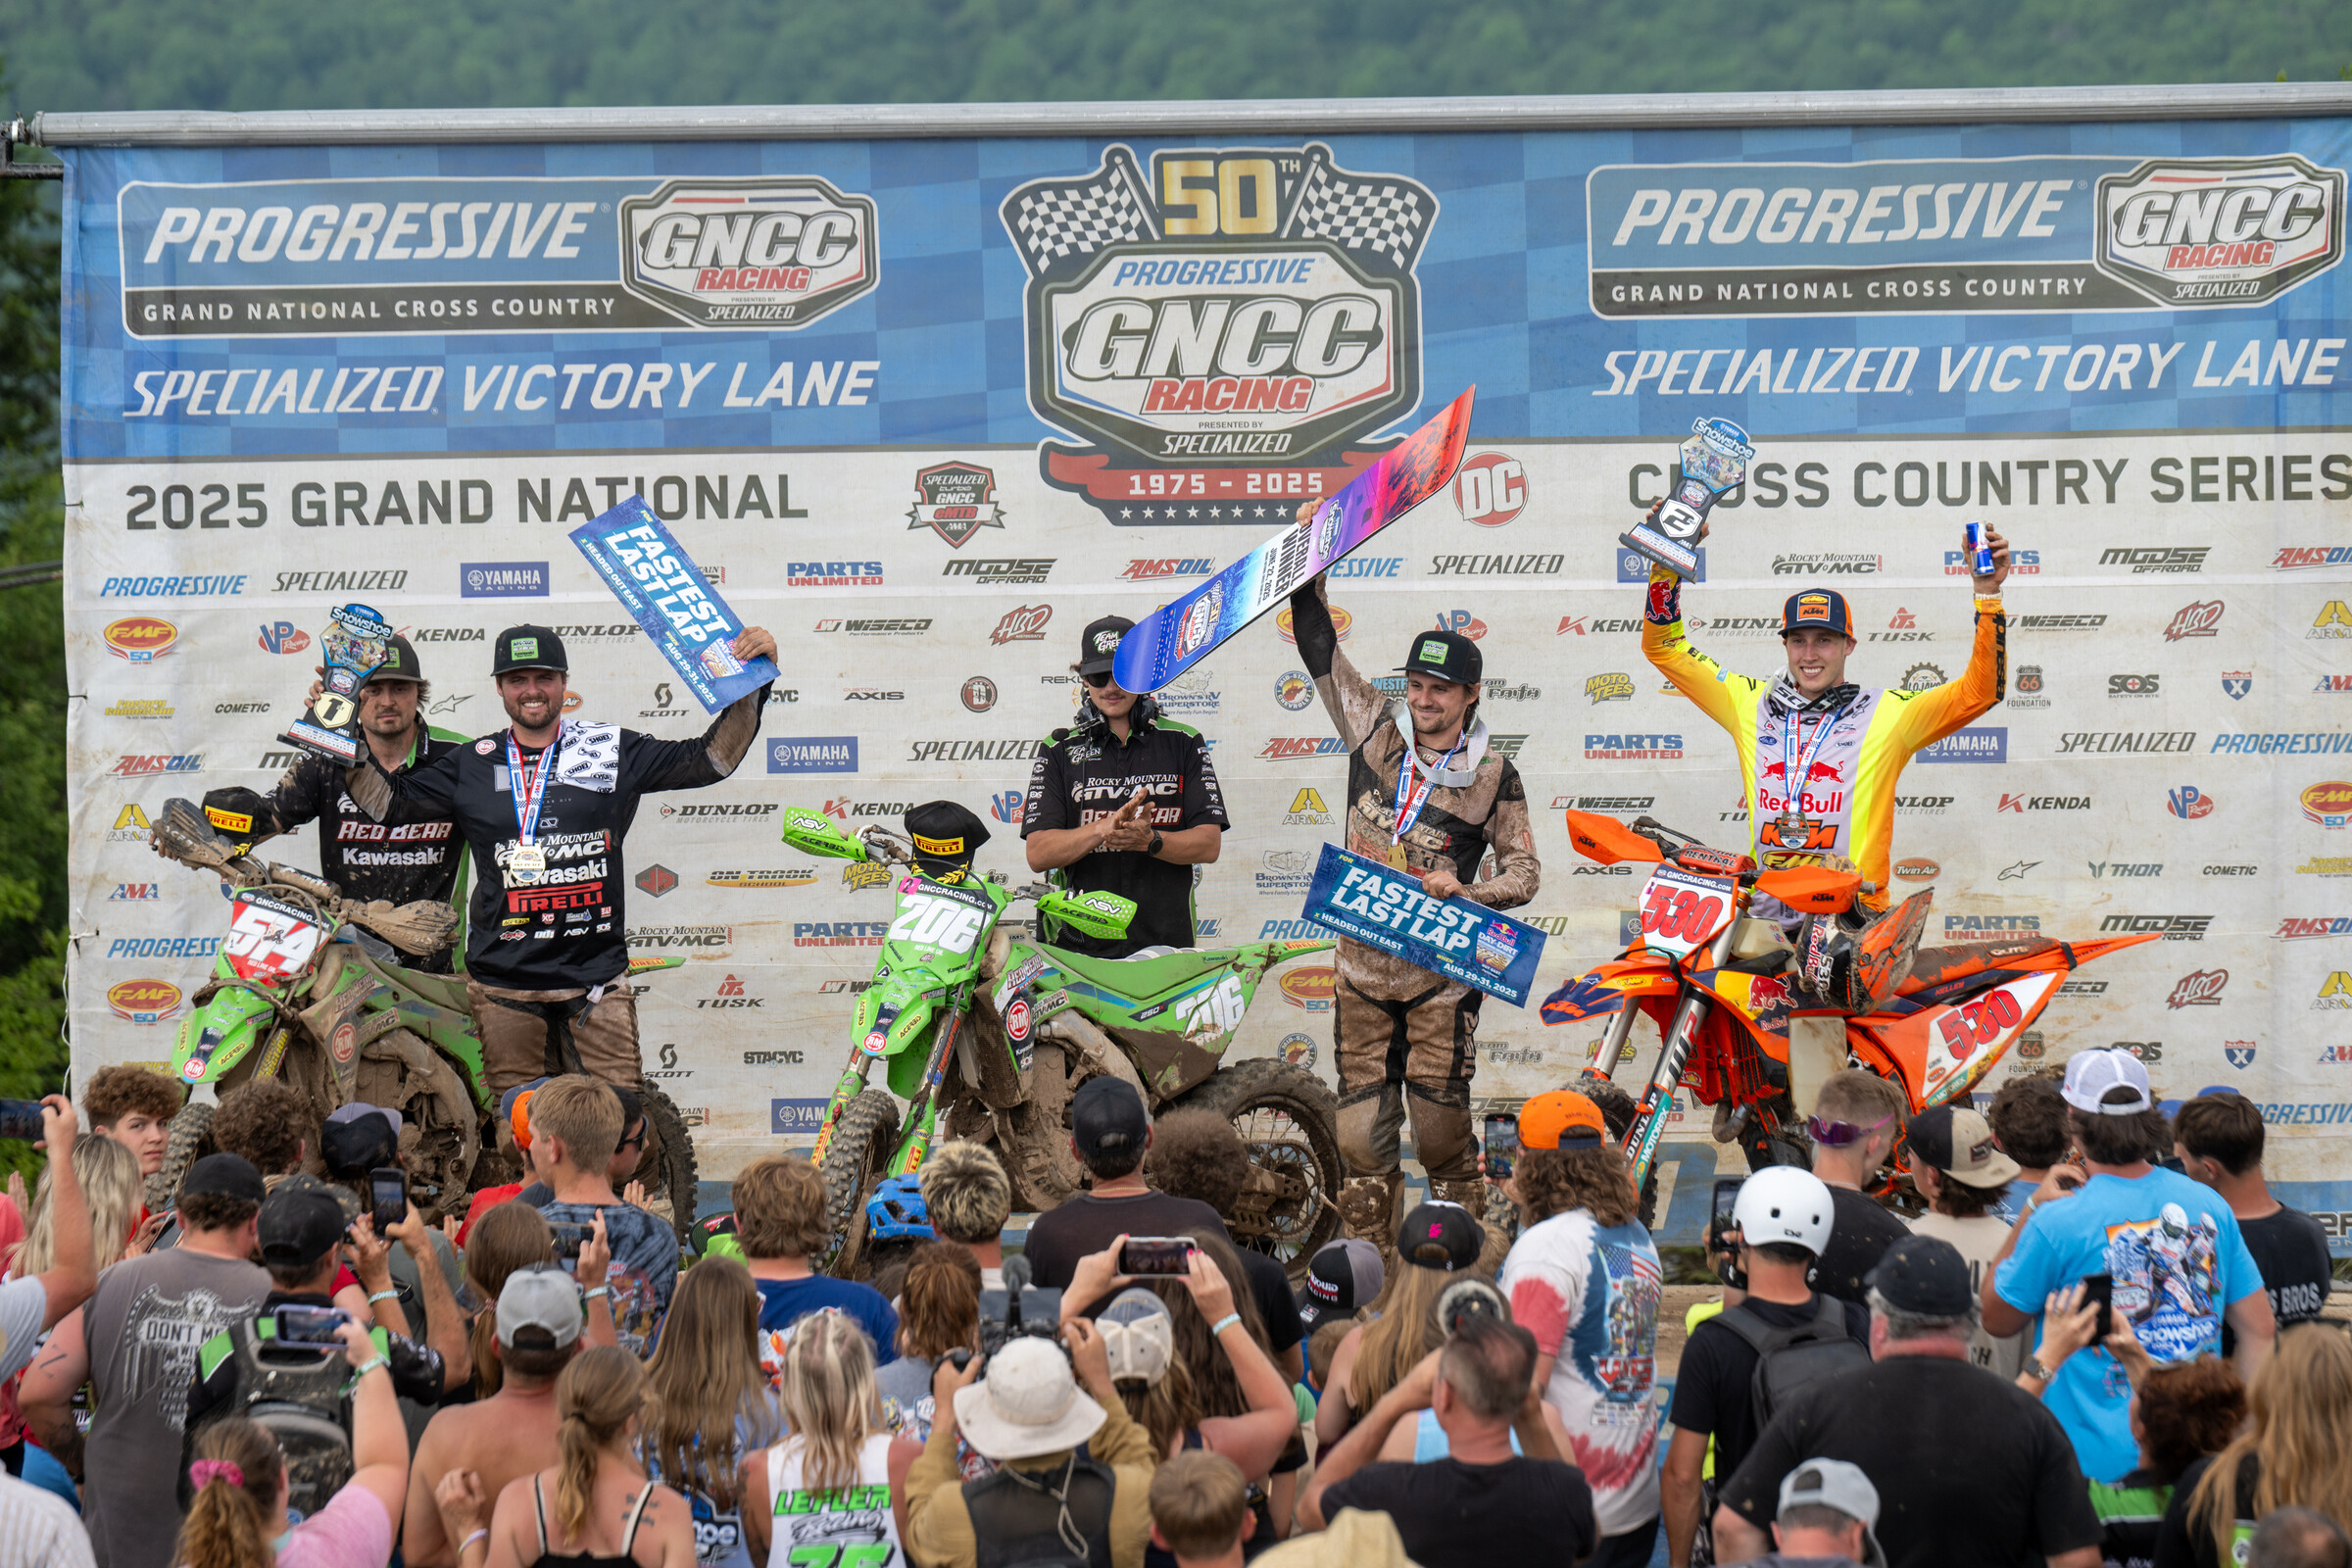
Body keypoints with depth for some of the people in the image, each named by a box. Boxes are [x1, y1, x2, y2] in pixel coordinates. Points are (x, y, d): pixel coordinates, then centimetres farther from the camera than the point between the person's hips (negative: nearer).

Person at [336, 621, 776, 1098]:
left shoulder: (613, 751, 6)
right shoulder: (471, 767, 10)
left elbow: (709, 758, 5)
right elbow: (389, 802, 10)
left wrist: (751, 685, -3)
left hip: (596, 973, -1)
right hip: (503, 981, 1)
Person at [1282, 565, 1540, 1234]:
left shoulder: (1493, 776, -1)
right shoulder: (1375, 728, 5)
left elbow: (1524, 871, 3)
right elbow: (1317, 642, 11)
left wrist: (1463, 891, -15)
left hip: (1441, 968, -3)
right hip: (1362, 960, 3)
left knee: (1442, 1124, -2)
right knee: (1361, 1134, 5)